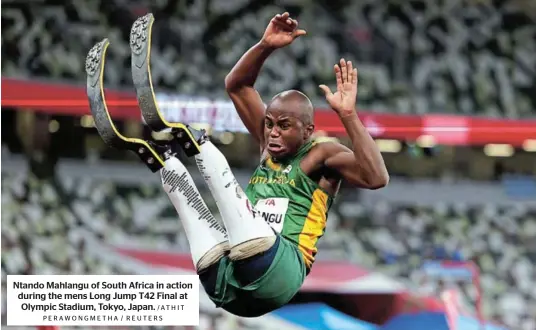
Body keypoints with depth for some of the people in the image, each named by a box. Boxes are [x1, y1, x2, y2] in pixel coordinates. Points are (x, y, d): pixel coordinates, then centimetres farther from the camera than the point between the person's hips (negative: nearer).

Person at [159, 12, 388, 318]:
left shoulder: (321, 155, 6)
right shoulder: (270, 147, 26)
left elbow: (376, 178, -14)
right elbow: (237, 86, 25)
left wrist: (348, 115, -17)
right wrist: (266, 46, 10)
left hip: (279, 274, -6)